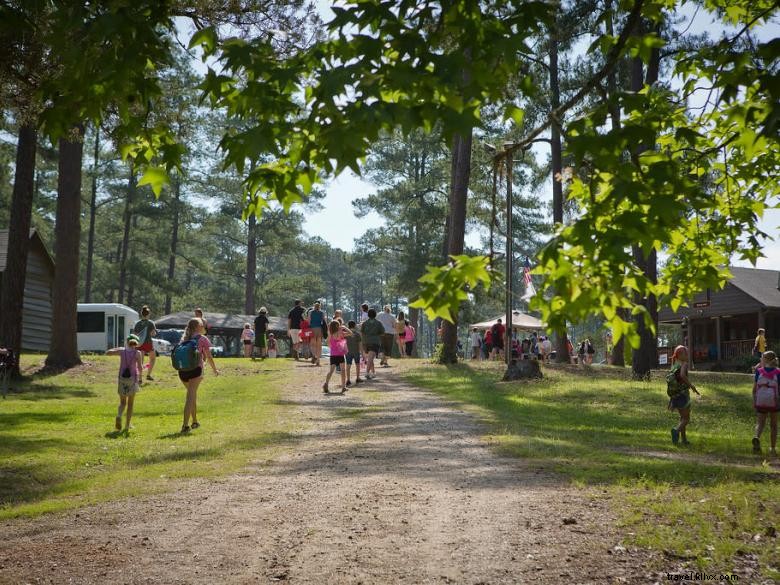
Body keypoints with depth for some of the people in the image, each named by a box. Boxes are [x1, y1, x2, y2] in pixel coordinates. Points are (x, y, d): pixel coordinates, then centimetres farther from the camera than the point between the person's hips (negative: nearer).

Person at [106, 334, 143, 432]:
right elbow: (140, 368, -11)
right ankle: (127, 425, 10)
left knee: (122, 402, 14)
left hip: (122, 378, 1)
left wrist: (116, 349, 20)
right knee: (130, 403, 12)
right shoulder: (137, 353, -5)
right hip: (133, 378, -1)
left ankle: (119, 416, -16)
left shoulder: (122, 350, 0)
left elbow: (107, 353, 5)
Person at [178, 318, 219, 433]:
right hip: (195, 369, -5)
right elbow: (208, 357, 2)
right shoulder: (202, 338, 2)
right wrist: (214, 369, 13)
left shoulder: (184, 339, 18)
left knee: (192, 394, 22)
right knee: (191, 396, -6)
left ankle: (194, 422, 33)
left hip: (182, 370, 5)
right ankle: (185, 425, -14)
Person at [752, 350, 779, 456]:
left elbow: (754, 388, 0)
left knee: (760, 423, 5)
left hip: (761, 402, 0)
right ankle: (773, 448, 18)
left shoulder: (759, 371, -3)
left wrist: (754, 401, 9)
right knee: (773, 425, 14)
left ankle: (756, 437, -26)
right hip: (774, 402, 0)